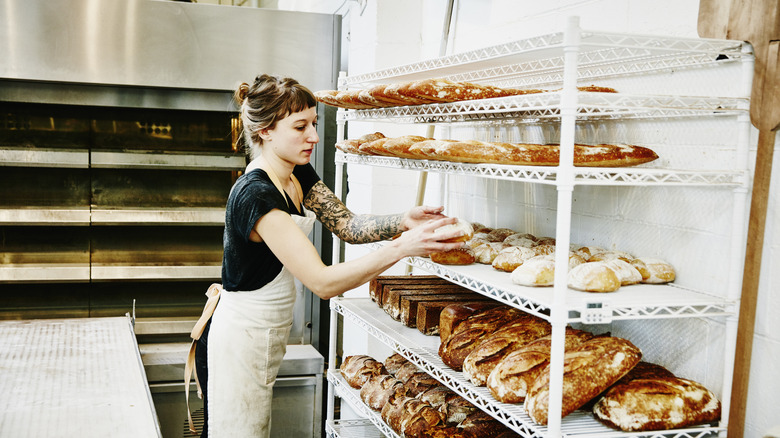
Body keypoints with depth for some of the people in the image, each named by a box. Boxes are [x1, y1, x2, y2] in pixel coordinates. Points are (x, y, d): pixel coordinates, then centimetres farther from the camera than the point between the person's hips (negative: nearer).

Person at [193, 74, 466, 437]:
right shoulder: (256, 195, -28)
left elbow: (345, 224, 3)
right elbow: (324, 282, -31)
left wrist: (404, 221, -14)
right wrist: (401, 248, -34)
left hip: (265, 336, 9)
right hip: (240, 342, -9)